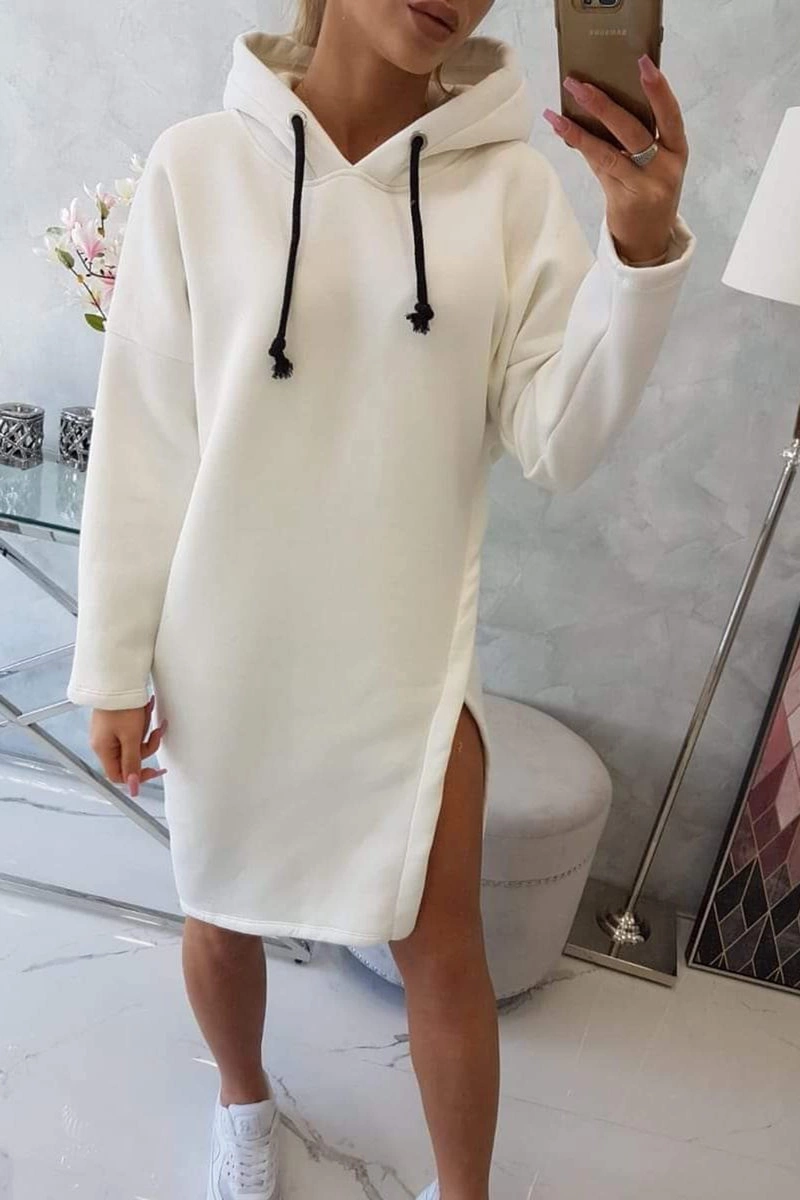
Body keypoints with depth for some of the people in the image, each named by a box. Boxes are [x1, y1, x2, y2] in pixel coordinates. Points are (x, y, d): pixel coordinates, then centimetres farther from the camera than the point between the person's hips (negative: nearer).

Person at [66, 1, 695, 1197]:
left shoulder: (510, 180, -3)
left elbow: (555, 440, -7)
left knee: (444, 951, 9)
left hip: (413, 641, 1)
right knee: (224, 910, 19)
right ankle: (245, 1103, 54)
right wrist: (114, 661, -1)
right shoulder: (198, 165, -6)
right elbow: (142, 434, -4)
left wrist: (644, 248, -21)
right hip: (228, 640, 1)